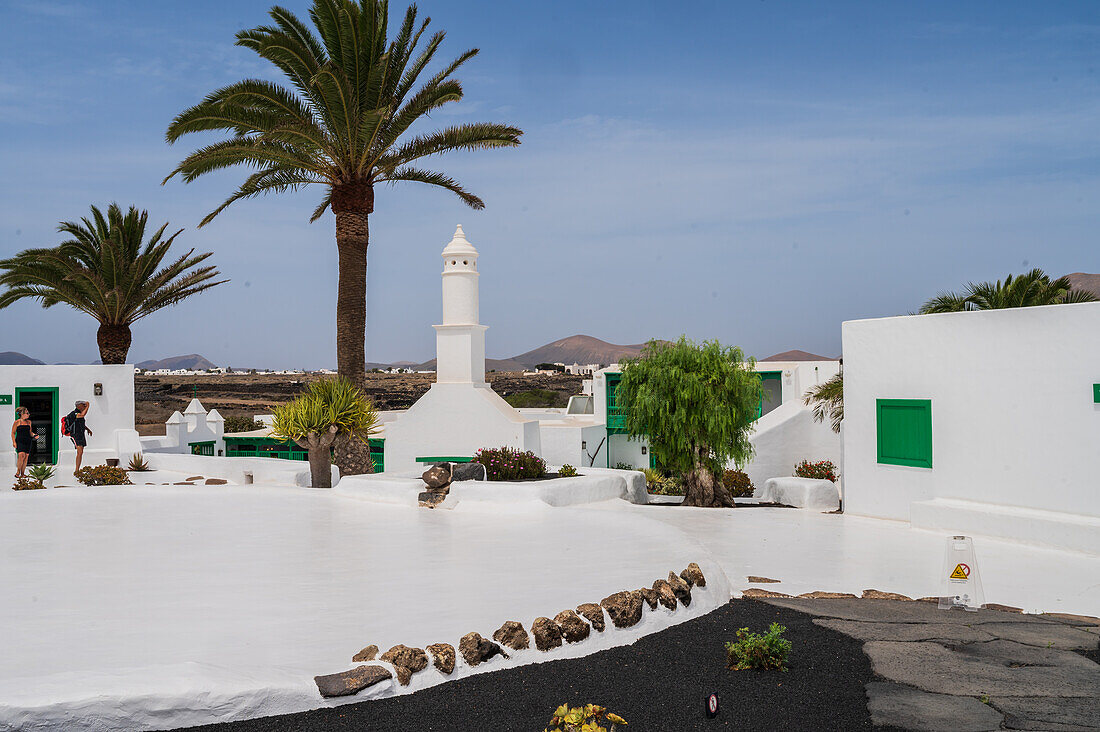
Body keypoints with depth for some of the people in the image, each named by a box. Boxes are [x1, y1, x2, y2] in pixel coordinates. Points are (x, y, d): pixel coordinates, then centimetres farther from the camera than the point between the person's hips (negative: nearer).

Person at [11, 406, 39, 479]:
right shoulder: (17, 422, 1)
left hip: (28, 441, 5)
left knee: (26, 457, 0)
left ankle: (23, 473, 7)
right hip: (20, 441, -5)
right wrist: (14, 442, -8)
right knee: (21, 455, -22)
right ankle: (18, 472, -9)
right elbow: (13, 433, 2)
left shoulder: (29, 422, 14)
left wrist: (34, 435, 2)